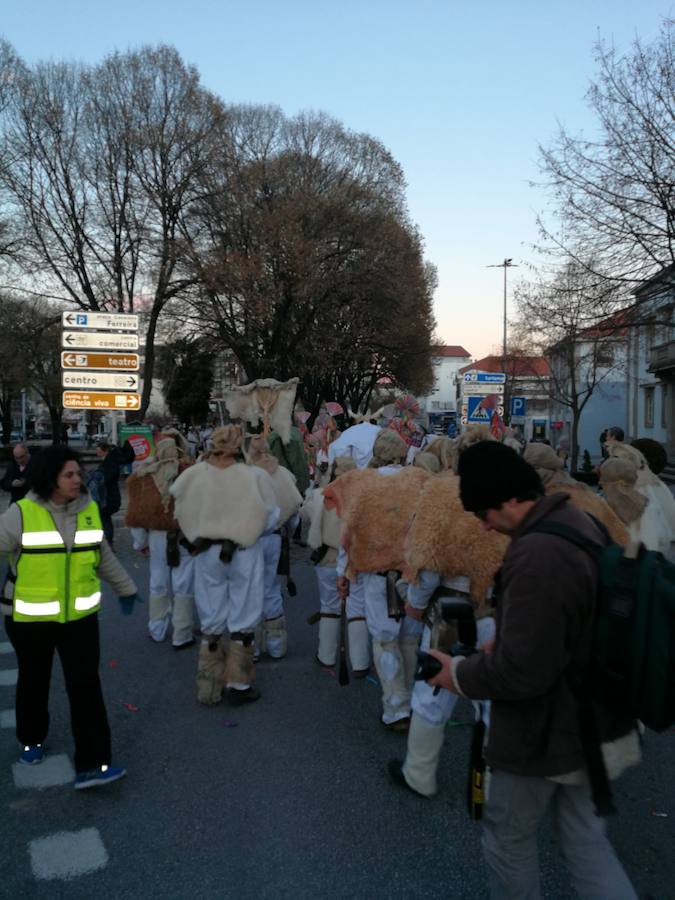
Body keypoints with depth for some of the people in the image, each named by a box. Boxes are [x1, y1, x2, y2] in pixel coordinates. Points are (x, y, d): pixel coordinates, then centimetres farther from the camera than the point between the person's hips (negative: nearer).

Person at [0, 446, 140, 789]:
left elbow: (103, 556, 12)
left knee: (86, 686, -3)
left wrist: (125, 588, 20)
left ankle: (91, 765, 1)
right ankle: (31, 739, 44)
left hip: (79, 616, 2)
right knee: (34, 683, 18)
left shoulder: (89, 510, -1)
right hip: (30, 618, -2)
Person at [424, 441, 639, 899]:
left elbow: (521, 671, -30)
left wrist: (460, 673, -13)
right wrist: (503, 644, 10)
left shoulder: (536, 552, -31)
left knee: (508, 838, 15)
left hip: (546, 735, -9)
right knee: (587, 841, 21)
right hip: (596, 726, 9)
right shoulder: (582, 524, 1)